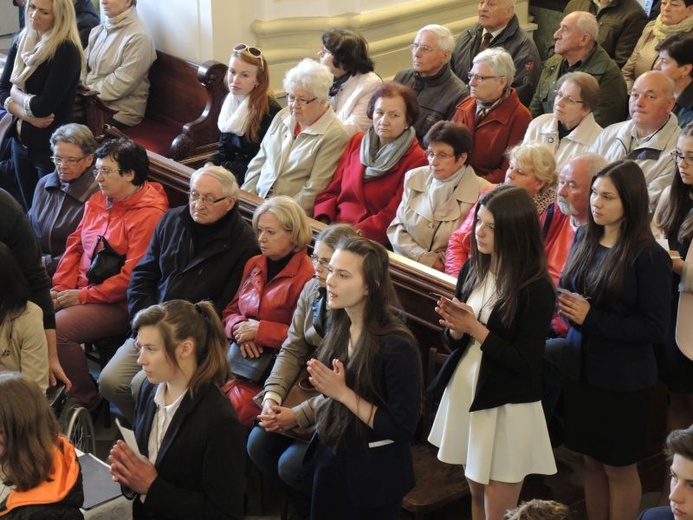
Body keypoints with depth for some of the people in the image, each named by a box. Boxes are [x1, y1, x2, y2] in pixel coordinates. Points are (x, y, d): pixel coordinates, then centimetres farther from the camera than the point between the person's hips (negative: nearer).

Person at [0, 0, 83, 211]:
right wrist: (27, 115, -17)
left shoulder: (67, 51, -19)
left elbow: (44, 105, -23)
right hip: (21, 139, 6)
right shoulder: (21, 42, 3)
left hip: (51, 145, -6)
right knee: (28, 208, 18)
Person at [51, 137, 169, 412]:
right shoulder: (97, 201, 11)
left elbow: (132, 276, -20)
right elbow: (75, 245, 15)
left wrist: (83, 296, -17)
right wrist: (60, 286, 0)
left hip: (117, 303, -8)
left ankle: (85, 400, -6)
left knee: (58, 328, -26)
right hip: (80, 290, 8)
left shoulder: (149, 214, -16)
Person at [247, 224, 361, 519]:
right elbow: (292, 349, 2)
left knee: (292, 465, -17)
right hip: (313, 388, 8)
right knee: (258, 445, -3)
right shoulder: (313, 290, 1)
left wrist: (299, 416, -24)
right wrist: (272, 395, -13)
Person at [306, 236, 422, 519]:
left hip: (373, 476, -6)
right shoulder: (340, 325, -2)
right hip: (331, 459, 7)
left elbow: (402, 428, -22)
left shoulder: (396, 346, -24)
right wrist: (324, 384, -11)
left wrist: (343, 393, -23)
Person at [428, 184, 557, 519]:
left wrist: (476, 329, -20)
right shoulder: (472, 269, 0)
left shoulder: (536, 290, -18)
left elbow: (526, 364, -19)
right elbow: (455, 342, 9)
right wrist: (456, 328, -14)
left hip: (506, 408, -6)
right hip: (465, 394, 6)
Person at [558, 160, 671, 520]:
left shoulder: (649, 256, -16)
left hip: (623, 380, -5)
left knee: (618, 466, 10)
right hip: (579, 369, 5)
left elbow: (655, 328, -17)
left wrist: (591, 318, -21)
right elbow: (565, 289, 13)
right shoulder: (584, 238, 1)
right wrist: (568, 305, -11)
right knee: (591, 461, 17)